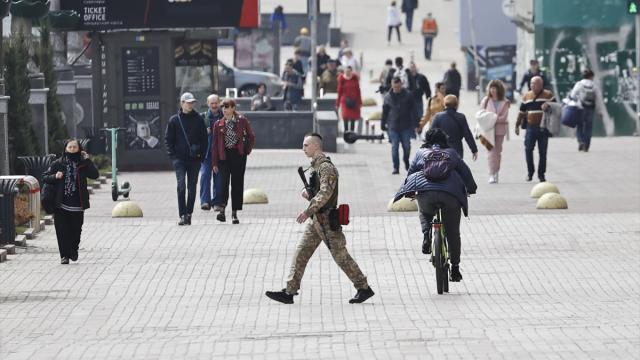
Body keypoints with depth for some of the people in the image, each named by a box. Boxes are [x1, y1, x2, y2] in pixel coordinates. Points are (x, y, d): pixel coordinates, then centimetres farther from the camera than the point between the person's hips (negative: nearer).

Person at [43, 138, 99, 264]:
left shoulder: (83, 164, 5)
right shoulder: (58, 164, 3)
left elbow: (95, 175, -7)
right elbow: (45, 177, 6)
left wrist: (87, 160, -13)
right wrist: (55, 177, -13)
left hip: (77, 205, 0)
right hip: (61, 204, 0)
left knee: (76, 230, 7)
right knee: (62, 231, -3)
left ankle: (73, 250, 31)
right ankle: (64, 255, 3)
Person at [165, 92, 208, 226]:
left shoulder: (198, 119, 5)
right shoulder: (174, 120, 3)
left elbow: (204, 138, 9)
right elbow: (168, 139, 7)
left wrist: (201, 154, -1)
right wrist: (172, 155, -3)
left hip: (194, 159, 2)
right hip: (179, 158, -2)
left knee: (192, 187, 6)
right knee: (181, 185, -14)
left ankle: (189, 213, 15)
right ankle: (183, 215, -16)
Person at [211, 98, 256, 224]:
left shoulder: (242, 121, 0)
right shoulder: (219, 124, 5)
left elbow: (251, 137, 11)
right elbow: (215, 144, 7)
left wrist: (247, 150, 2)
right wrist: (215, 163, 4)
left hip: (238, 156, -1)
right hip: (224, 156, 1)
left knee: (237, 184, 2)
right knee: (224, 182, -15)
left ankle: (234, 213, 9)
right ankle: (222, 210, -11)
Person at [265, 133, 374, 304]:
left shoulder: (326, 167, -16)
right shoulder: (316, 166, 14)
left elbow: (325, 193, -27)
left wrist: (308, 211, -32)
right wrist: (308, 194, 2)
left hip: (327, 220, -9)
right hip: (316, 220, 9)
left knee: (340, 256, -3)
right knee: (301, 253, 5)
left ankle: (364, 288, 7)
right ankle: (289, 292, 4)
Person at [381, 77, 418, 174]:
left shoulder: (408, 95, -1)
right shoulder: (388, 97, 3)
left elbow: (413, 110, 1)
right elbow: (384, 112, 11)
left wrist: (415, 123, -3)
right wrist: (383, 125, 12)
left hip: (406, 126, 0)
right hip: (393, 126, 0)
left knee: (406, 146, 6)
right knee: (394, 147, -2)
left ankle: (406, 162, 32)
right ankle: (396, 167, 2)